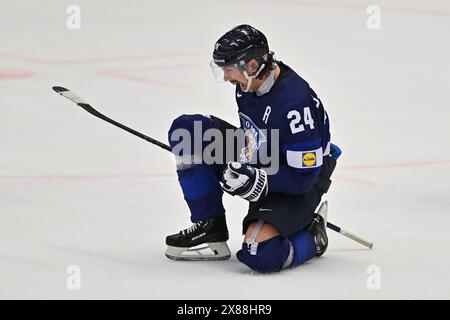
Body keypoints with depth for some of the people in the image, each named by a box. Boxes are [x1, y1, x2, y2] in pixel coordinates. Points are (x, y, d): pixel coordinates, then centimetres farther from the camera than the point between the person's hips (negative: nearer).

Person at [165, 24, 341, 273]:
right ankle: (210, 228, 1)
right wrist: (237, 166, 2)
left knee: (260, 255, -33)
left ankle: (310, 237, 3)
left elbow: (302, 177, -27)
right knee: (186, 130, -5)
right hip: (256, 166, 9)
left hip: (299, 187, -9)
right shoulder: (248, 84, -7)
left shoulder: (296, 102, -32)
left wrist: (256, 181, -33)